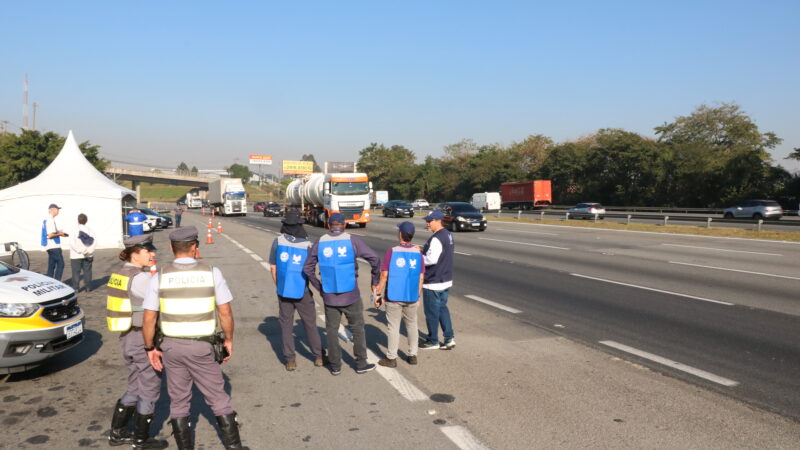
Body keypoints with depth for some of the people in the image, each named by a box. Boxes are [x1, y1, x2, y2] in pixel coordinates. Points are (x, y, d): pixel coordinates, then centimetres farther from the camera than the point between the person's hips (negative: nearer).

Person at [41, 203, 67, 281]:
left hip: (50, 246, 10)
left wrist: (58, 232, 13)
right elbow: (50, 235, -22)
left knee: (51, 266, 13)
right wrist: (59, 234, -8)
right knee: (60, 264, -6)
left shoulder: (46, 219, 15)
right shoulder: (50, 220, -17)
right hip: (54, 246, -10)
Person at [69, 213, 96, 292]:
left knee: (76, 272, 2)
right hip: (88, 255, 3)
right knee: (87, 271, 9)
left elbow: (72, 243, -17)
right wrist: (89, 250, -10)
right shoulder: (90, 230, 2)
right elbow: (94, 242, -5)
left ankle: (75, 288, 2)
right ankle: (88, 287, 11)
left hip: (76, 256, -3)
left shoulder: (75, 231, -8)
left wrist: (80, 251, -14)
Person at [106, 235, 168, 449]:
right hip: (145, 339, -8)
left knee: (135, 388, 22)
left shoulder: (118, 274, 6)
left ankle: (117, 432, 30)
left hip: (127, 337, 8)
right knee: (150, 389, 7)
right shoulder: (141, 278, -21)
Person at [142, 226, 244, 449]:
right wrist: (229, 340, 6)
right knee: (218, 399, 11)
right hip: (202, 347, -1)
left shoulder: (160, 276, -4)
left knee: (178, 402, 15)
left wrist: (150, 348, 8)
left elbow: (148, 319, -4)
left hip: (171, 346, 2)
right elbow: (225, 312, -7)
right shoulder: (211, 272, -8)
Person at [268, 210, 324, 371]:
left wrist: (278, 286, 13)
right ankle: (318, 356, 18)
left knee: (286, 324, 10)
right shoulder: (307, 245, -11)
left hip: (283, 291, 1)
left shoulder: (278, 241, -6)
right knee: (310, 324, 12)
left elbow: (273, 267, 0)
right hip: (303, 291, -1)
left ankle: (290, 360, 11)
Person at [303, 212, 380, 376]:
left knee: (332, 330, 14)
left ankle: (335, 366, 19)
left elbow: (308, 268, 4)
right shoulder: (352, 240, -8)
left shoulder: (320, 243, 0)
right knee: (357, 329, 12)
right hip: (350, 295, -2)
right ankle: (361, 364, 18)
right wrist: (375, 281, 0)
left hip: (329, 296, 2)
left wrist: (319, 287, 13)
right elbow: (374, 258, -12)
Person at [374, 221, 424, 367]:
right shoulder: (418, 253, -3)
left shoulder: (392, 252, -13)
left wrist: (378, 294, -2)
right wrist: (418, 296, 13)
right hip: (412, 297, 3)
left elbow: (384, 275, -12)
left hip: (393, 297, -3)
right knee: (412, 325, 17)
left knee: (394, 327, 5)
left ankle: (391, 358, 13)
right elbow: (421, 278, 1)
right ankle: (412, 355, 24)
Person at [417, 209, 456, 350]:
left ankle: (433, 341, 17)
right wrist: (424, 250, 10)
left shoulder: (436, 239, -23)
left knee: (431, 312, 5)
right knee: (442, 308, 18)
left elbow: (431, 259, -28)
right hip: (446, 280, 10)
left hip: (433, 283, -10)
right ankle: (449, 338, 16)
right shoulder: (448, 235, 9)